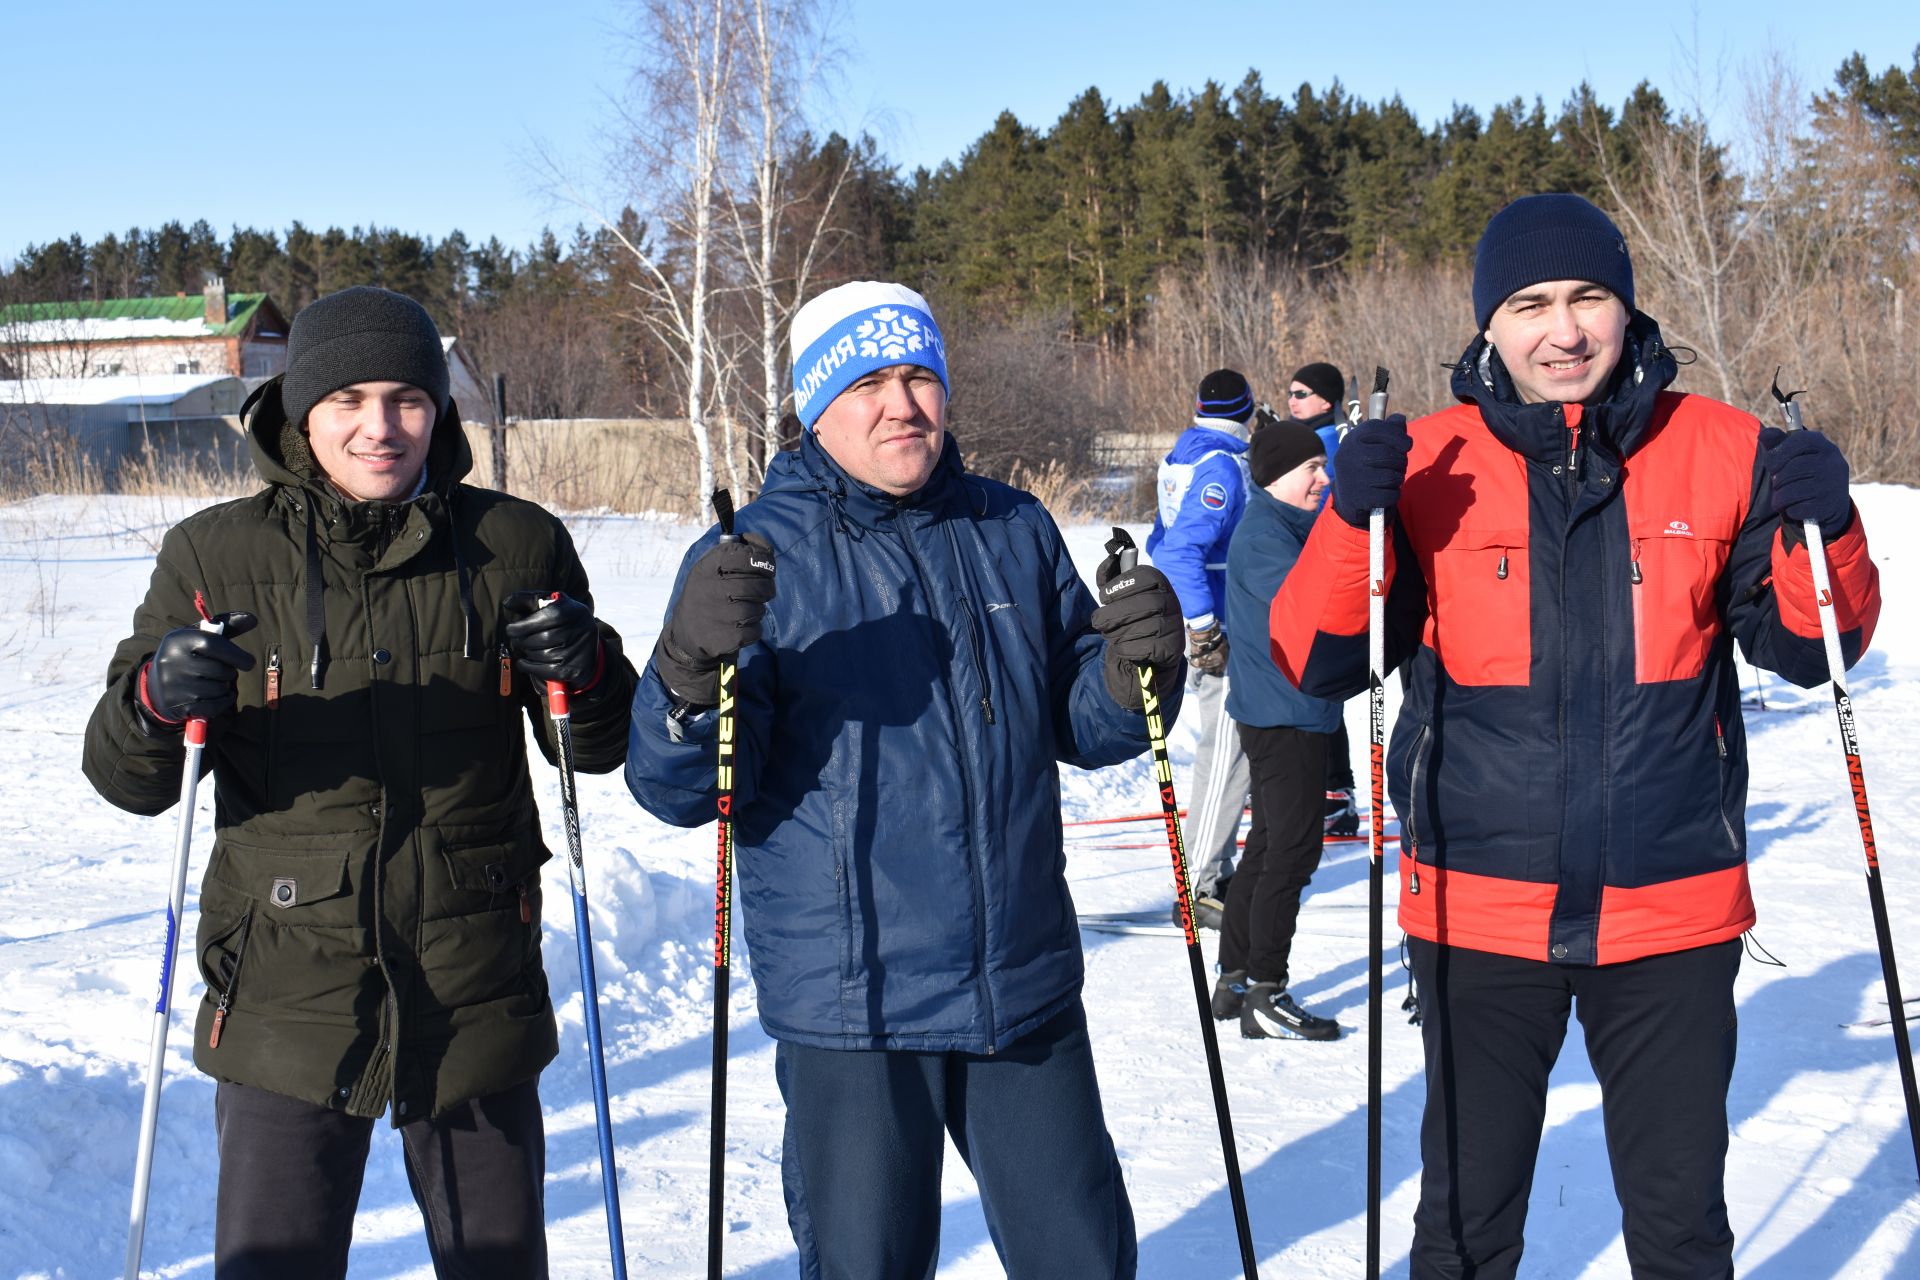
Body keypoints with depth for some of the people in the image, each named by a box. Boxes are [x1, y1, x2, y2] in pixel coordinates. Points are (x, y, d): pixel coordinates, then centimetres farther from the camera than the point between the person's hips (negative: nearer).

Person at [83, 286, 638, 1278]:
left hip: (477, 1000, 1)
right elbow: (125, 781, -1)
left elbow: (600, 749, 8)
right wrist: (158, 703, -22)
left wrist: (586, 675, -14)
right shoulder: (216, 555, -1)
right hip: (288, 1002, -1)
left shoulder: (516, 546, 1)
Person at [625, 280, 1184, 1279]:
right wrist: (692, 666, -32)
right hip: (851, 1006, -3)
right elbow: (678, 790, -11)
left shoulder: (1014, 532, 6)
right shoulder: (757, 558, -5)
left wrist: (1134, 671, -11)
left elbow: (1081, 726, 12)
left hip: (1028, 986, 4)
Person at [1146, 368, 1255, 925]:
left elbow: (1162, 542, 21)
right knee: (1228, 754, -7)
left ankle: (1218, 872, 24)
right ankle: (1199, 889, -6)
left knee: (1224, 747, 16)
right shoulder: (1223, 466, -15)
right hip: (1222, 628, -10)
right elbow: (1182, 550, -24)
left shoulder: (1182, 456, 13)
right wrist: (1206, 630, -24)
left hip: (1203, 624, 10)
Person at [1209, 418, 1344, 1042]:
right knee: (1293, 850, -8)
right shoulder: (1263, 534, -16)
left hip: (1296, 715, 11)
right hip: (1283, 716, -11)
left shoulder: (1290, 527, 16)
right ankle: (1264, 997, -2)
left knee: (1269, 845, 16)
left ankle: (1234, 981, 24)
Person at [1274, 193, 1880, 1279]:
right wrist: (1353, 519, -22)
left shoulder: (1722, 453, -2)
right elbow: (1317, 663, -6)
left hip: (1672, 907, 1)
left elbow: (1809, 648, 4)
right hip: (1480, 911, 0)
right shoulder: (1430, 465, -4)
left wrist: (1823, 528, -15)